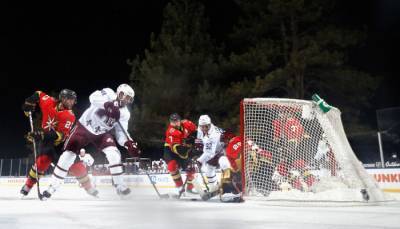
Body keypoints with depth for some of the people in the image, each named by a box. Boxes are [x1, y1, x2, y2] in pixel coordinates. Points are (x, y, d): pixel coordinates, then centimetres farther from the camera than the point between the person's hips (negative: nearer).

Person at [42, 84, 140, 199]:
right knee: (69, 154, -5)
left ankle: (119, 185, -7)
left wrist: (128, 143, -22)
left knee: (114, 153, -18)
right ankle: (53, 186, 11)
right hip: (84, 127, -3)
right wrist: (108, 104, -53)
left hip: (102, 133, 3)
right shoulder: (109, 94, -18)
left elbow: (120, 132, -4)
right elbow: (93, 97, -36)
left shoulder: (125, 114, -5)